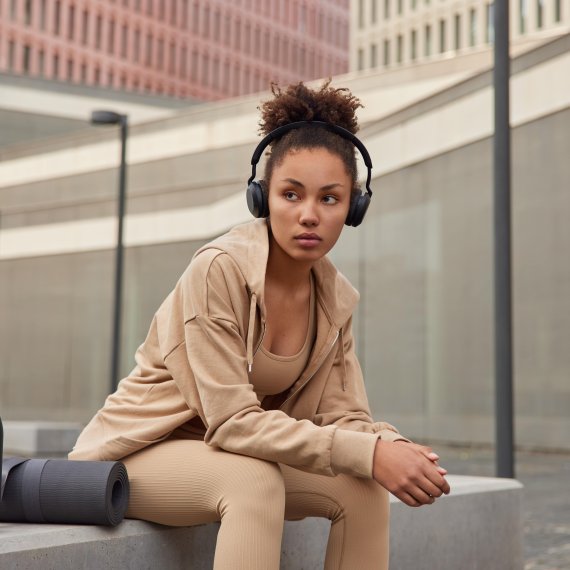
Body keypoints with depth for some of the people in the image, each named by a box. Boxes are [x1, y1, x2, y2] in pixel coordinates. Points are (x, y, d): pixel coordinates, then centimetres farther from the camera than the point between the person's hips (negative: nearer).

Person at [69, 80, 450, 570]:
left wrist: (391, 446, -29)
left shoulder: (336, 297, -4)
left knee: (363, 487, -14)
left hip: (233, 455, 6)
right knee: (256, 481, -34)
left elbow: (341, 414, -6)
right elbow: (232, 421, -28)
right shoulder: (220, 268, -24)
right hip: (142, 452, -6)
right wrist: (368, 453, -34)